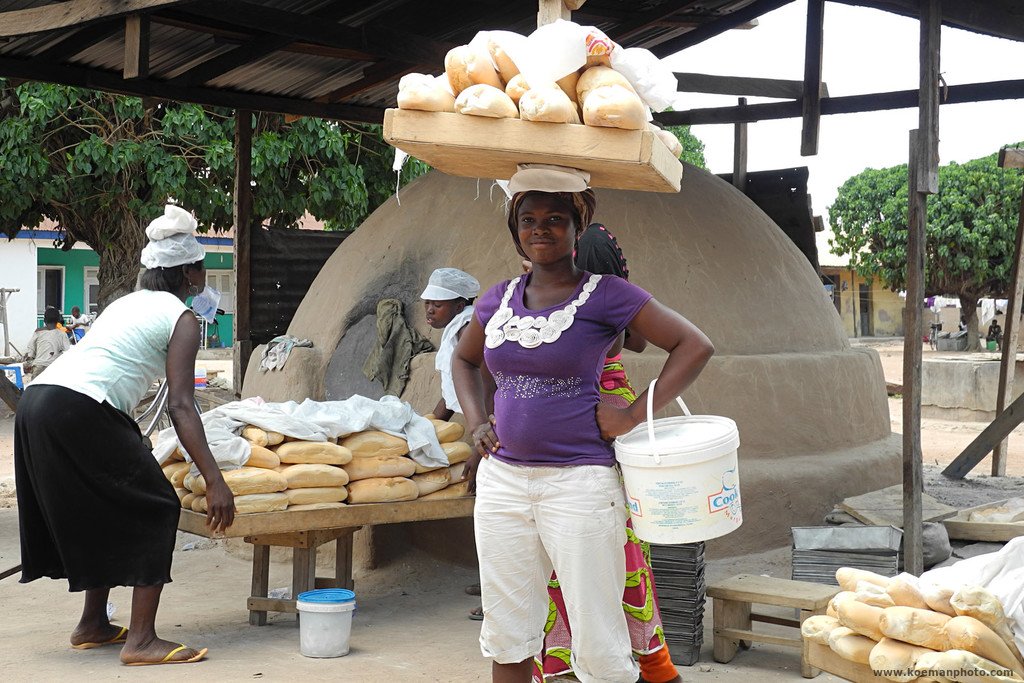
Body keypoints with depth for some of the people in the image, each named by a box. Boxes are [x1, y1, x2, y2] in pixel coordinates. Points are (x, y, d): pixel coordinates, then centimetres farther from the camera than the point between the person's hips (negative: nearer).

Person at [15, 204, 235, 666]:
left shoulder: (129, 302, 25)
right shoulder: (180, 317, 1)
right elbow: (180, 406, -10)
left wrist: (134, 446, 41)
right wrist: (214, 482, -14)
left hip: (37, 400, 9)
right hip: (79, 412, -9)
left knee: (103, 511, 22)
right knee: (156, 509, 0)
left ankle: (93, 625, 31)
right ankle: (141, 640, -4)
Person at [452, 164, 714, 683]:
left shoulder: (604, 295, -6)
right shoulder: (498, 300, 9)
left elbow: (694, 346, -8)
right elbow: (464, 359, 28)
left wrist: (634, 415, -13)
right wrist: (476, 424, 12)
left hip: (579, 480, -5)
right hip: (502, 479, 5)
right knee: (506, 637, 13)